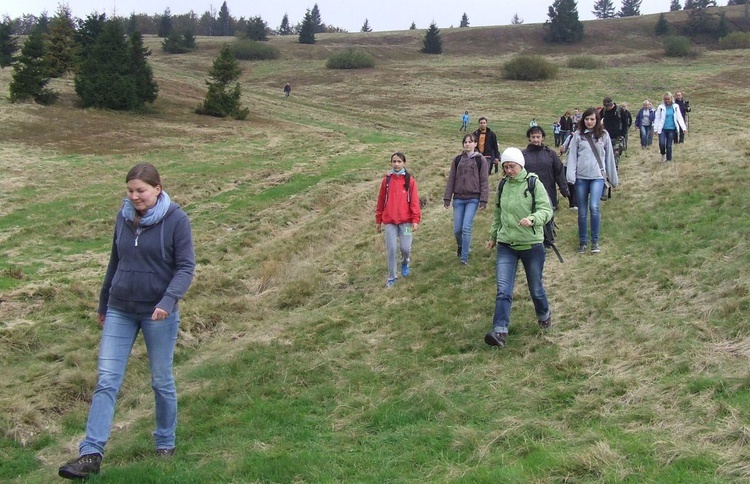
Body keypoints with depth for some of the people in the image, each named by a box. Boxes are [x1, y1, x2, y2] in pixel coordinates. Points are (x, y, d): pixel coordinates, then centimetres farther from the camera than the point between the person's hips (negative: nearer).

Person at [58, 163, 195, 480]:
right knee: (106, 381, -2)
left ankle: (165, 443, 29)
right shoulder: (124, 217, 3)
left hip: (158, 314, -4)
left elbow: (186, 267, -12)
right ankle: (91, 454, -2)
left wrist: (168, 301, -26)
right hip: (120, 312, 4)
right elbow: (115, 262, 13)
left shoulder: (176, 220, -11)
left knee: (161, 381, 10)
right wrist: (103, 304, 19)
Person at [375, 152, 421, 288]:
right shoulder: (386, 180, 6)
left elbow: (414, 201, -4)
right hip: (389, 221, 2)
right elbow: (381, 200, 10)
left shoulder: (410, 181, 0)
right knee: (391, 249, 1)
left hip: (406, 220, -2)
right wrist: (378, 220, 11)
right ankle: (392, 277, 15)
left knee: (405, 248, -4)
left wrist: (416, 220, -12)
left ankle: (405, 262, 31)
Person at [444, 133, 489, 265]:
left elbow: (484, 181, -2)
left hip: (473, 199, -3)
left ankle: (464, 258, -2)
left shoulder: (481, 160, 0)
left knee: (466, 228, -11)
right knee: (457, 229, 3)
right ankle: (460, 246, 35)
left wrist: (483, 200, -7)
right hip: (458, 198, 3)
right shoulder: (457, 160, 8)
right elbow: (451, 180, 9)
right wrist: (447, 198, 5)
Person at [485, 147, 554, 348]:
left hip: (532, 244, -3)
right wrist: (493, 236, 27)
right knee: (503, 290, -10)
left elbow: (546, 210, -17)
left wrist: (532, 219, -37)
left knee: (535, 288, 14)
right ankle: (500, 331, -14)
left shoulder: (533, 184, -10)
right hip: (506, 245, 3)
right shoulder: (503, 186, 4)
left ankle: (544, 316, 43)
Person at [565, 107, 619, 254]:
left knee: (594, 207, -16)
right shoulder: (578, 135, 3)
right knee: (582, 212, 6)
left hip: (598, 176, -1)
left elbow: (609, 157, 9)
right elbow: (572, 156, 0)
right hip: (581, 177, 1)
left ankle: (595, 241, -2)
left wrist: (613, 178, 11)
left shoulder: (604, 135, 4)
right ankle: (582, 242, 20)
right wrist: (570, 176, -11)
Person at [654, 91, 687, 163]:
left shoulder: (675, 107, 3)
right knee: (662, 143, -17)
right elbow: (657, 119, 2)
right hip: (662, 129, -1)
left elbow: (679, 117, 2)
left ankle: (669, 160, 14)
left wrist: (684, 127, -6)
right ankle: (663, 154, 11)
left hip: (671, 129, 1)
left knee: (669, 145, 3)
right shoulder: (661, 107, -1)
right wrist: (655, 129, -3)